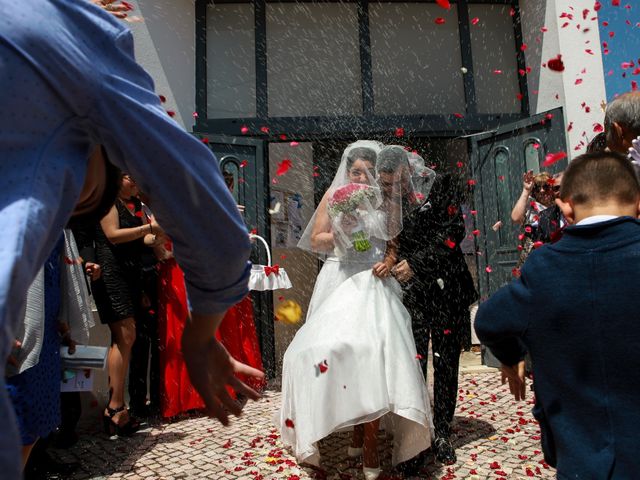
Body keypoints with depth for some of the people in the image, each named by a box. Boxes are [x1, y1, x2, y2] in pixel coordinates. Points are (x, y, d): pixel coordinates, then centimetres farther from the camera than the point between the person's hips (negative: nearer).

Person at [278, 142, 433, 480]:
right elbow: (314, 240, 6)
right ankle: (357, 432, 15)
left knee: (372, 353, -11)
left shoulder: (385, 200, 11)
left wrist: (390, 260, -9)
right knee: (339, 350, -4)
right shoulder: (334, 195, 9)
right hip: (340, 280, 0)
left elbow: (395, 243, 12)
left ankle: (369, 442, 0)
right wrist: (340, 234, -11)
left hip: (374, 283, 0)